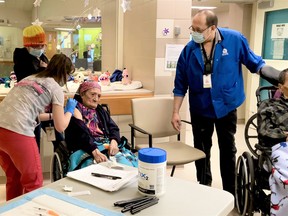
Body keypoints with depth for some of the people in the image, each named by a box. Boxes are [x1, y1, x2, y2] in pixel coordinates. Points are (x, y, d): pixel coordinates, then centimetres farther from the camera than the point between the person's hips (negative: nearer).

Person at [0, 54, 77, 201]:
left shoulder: (30, 78, 23)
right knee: (33, 182, 11)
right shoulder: (55, 88, 3)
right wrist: (69, 110, 20)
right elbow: (60, 127, 3)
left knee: (13, 178, 25)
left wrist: (52, 115, 35)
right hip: (17, 133, -8)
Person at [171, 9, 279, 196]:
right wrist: (176, 112, -6)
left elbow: (254, 63, 0)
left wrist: (279, 78, -2)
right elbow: (181, 84, -5)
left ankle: (230, 192, 27)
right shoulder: (189, 50, -11)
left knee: (228, 149, 11)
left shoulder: (234, 39, -14)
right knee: (201, 150, 12)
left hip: (226, 106, 0)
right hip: (200, 108, 1)